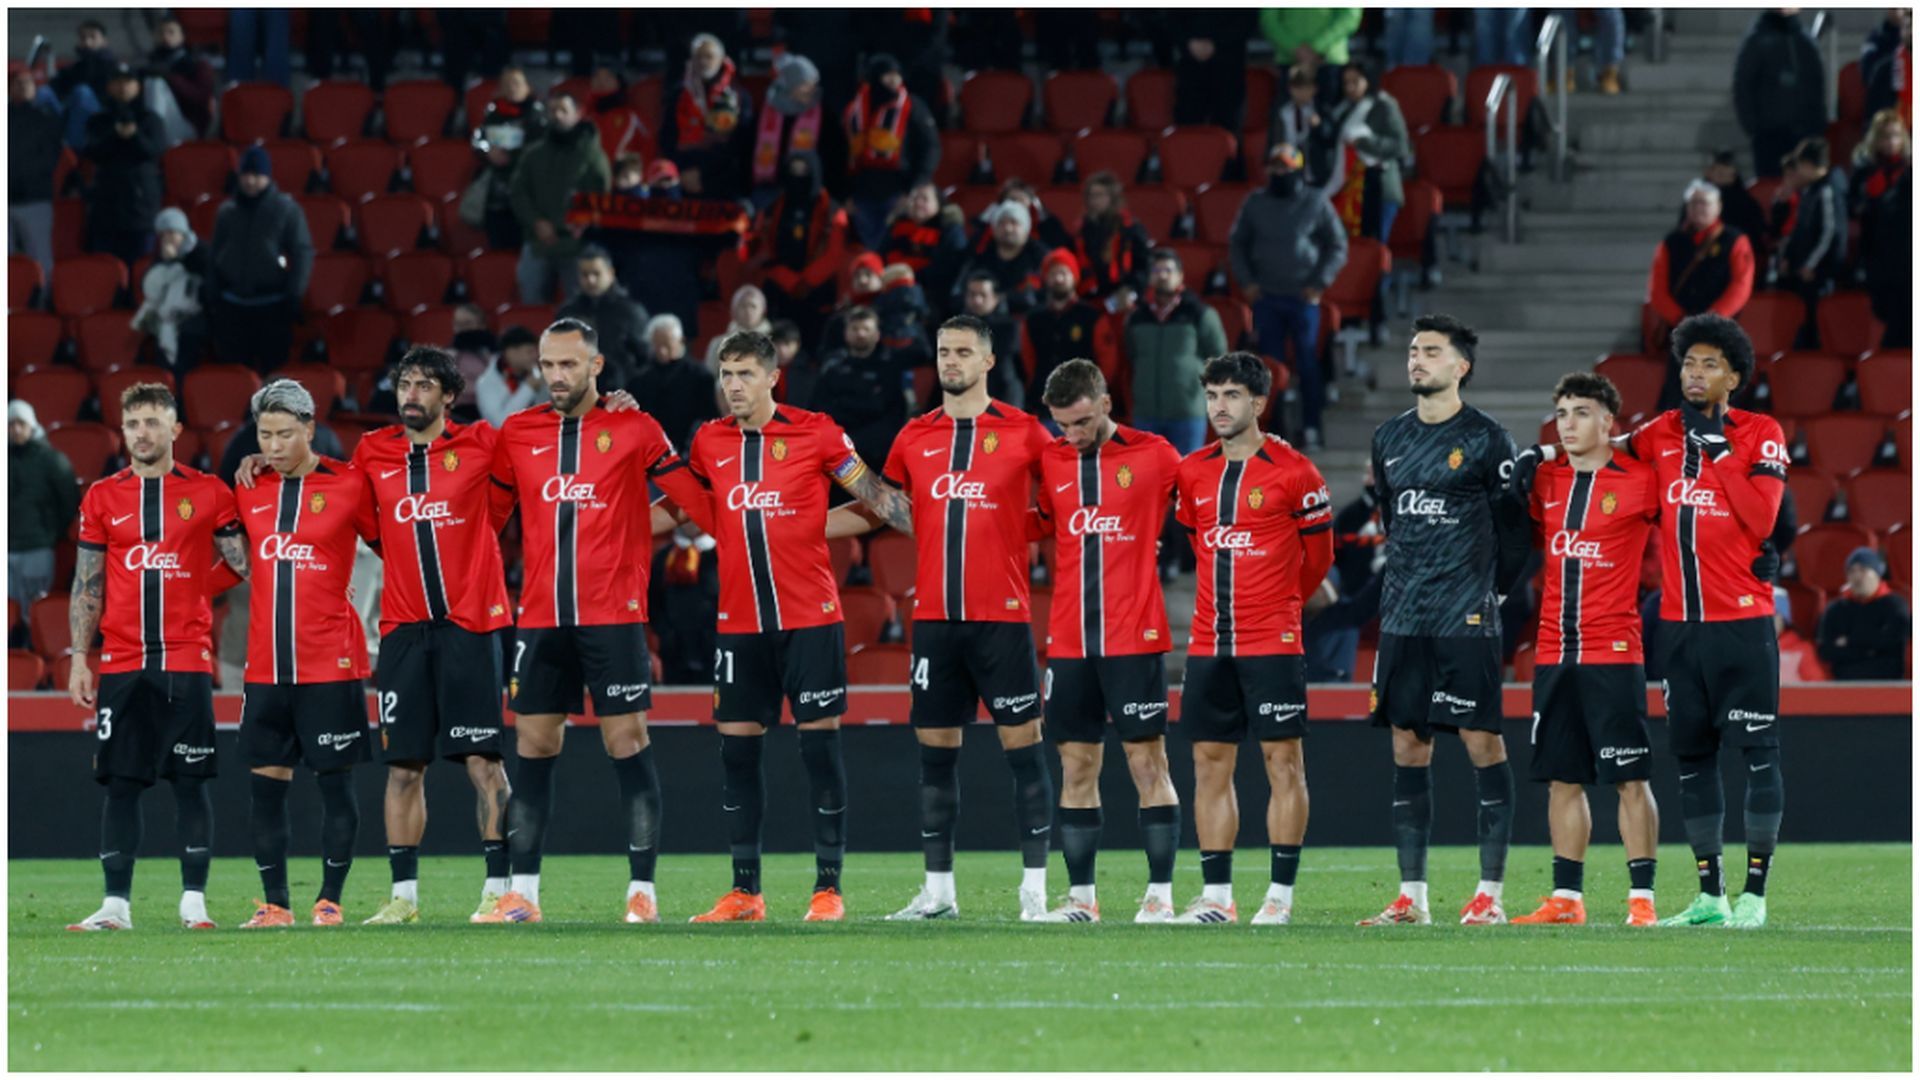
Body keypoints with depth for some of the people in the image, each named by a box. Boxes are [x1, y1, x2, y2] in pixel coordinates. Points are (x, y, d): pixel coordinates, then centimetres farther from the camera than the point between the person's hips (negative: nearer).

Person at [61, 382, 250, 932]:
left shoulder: (208, 494, 4)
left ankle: (194, 902, 3)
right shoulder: (102, 498, 9)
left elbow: (247, 564, 5)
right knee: (121, 783, 1)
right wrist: (79, 659, 4)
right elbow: (87, 586, 10)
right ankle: (116, 904, 3)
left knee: (191, 780, -1)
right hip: (122, 663, 1)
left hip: (188, 661, -1)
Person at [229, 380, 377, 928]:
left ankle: (330, 902, 6)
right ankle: (275, 905, 12)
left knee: (336, 781, -1)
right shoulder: (249, 490, 7)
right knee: (266, 783, 4)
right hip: (265, 666, 4)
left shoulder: (348, 485, -4)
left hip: (331, 662, -4)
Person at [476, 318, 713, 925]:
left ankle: (642, 889, -1)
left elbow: (695, 501, 1)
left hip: (614, 616, -4)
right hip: (540, 618, 4)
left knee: (628, 744, -4)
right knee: (532, 748, 4)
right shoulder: (518, 435, 10)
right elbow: (488, 516, 16)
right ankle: (522, 892, 8)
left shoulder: (634, 430, 0)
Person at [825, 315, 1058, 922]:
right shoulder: (915, 438, 10)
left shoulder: (1023, 433, 0)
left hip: (1002, 616, -4)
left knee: (1022, 746, -3)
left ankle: (1035, 889, 1)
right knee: (935, 750, 5)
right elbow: (877, 509, 19)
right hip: (934, 617, 4)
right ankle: (938, 890, 11)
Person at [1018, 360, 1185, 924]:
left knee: (1148, 764, -3)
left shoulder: (1154, 457, -2)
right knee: (1076, 768, 6)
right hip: (1069, 640, 4)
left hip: (1135, 637, -4)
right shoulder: (1050, 461, 8)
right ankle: (1081, 897, 11)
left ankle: (1160, 894, 0)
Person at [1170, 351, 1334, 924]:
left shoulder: (1292, 472, -5)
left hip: (1272, 641, -5)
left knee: (1283, 761, -3)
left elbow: (1318, 553, 5)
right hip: (1208, 641, 5)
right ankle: (1216, 895, 9)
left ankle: (1280, 895, -1)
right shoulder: (1193, 473, 9)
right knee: (1210, 764, 5)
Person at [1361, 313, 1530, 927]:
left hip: (1465, 622, -6)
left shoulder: (1485, 440, -5)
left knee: (1482, 743, -5)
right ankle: (1411, 896, 9)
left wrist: (1489, 592, 1)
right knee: (1408, 745, 6)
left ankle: (1490, 894, -2)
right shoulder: (1390, 438, 12)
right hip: (1402, 618, 6)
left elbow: (1513, 527, -2)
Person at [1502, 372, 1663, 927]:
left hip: (1614, 652, -5)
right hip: (1554, 651, 5)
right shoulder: (1544, 479, 10)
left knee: (1630, 778, -4)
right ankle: (1566, 899, 13)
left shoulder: (1639, 482, -5)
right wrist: (1515, 488, 5)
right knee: (1562, 778, 8)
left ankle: (1642, 898, -1)